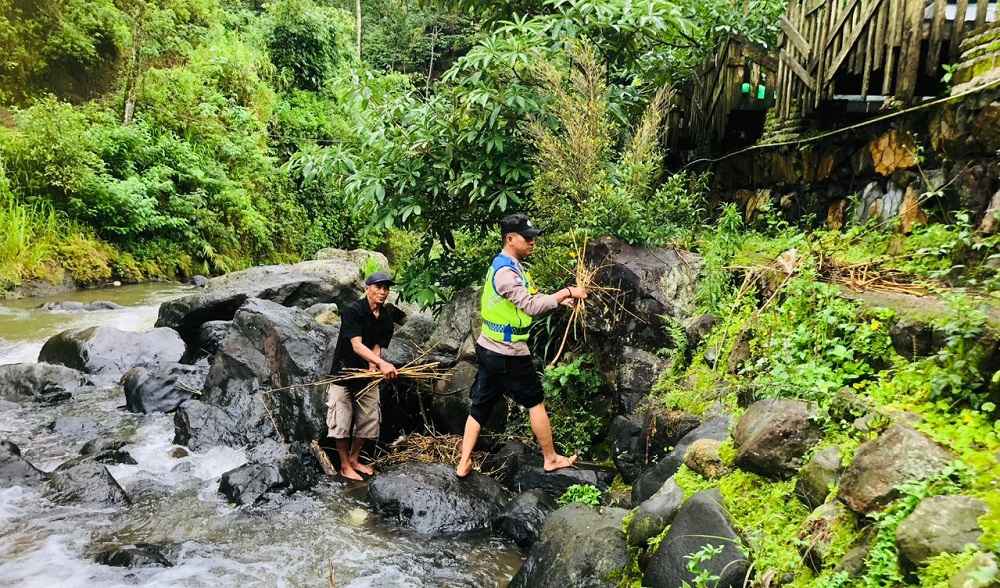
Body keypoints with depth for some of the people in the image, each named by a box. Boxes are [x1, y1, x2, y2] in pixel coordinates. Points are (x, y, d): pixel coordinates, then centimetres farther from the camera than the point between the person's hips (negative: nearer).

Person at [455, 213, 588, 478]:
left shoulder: (509, 265, 10)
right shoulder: (505, 271, -23)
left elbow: (528, 298, 13)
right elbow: (532, 307, -30)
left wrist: (560, 300, 1)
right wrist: (567, 292, -23)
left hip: (489, 348, 9)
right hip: (509, 354, -9)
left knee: (480, 406, 11)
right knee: (535, 403, 8)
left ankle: (464, 464, 15)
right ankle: (551, 458, 24)